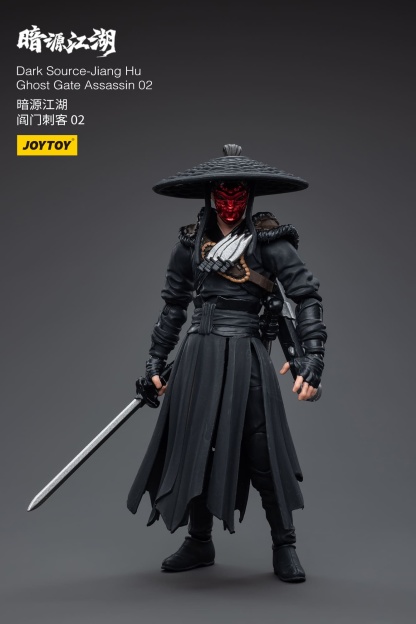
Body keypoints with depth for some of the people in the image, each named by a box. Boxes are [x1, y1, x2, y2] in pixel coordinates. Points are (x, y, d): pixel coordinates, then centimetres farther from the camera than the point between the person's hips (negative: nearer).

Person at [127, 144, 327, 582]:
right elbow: (173, 304, 16)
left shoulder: (268, 240, -4)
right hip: (197, 357, 4)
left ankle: (284, 547, 15)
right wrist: (156, 359, 14)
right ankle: (199, 543, 28)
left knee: (263, 452, -3)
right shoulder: (192, 241, 8)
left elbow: (307, 297, -7)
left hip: (244, 359, -4)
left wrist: (312, 357, -16)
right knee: (191, 448, 10)